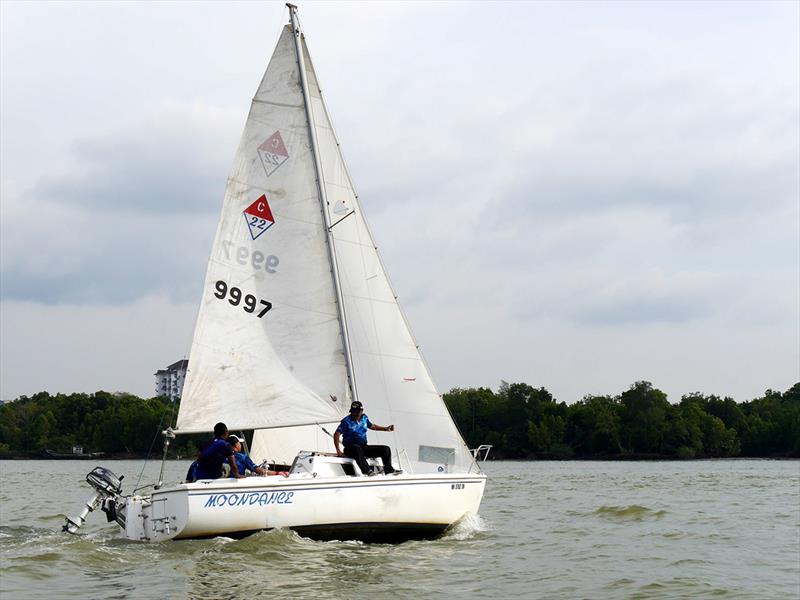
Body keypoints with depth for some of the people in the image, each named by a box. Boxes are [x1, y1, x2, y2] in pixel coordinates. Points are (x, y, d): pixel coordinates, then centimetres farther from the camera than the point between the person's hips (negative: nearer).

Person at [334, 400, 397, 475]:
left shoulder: (364, 418, 8)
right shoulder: (346, 421, -10)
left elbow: (372, 426, 28)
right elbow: (336, 435, -15)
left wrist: (385, 429, 25)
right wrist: (338, 450, -25)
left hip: (364, 447, 6)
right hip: (350, 448, -6)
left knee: (386, 449, -4)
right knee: (357, 448, -43)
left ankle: (388, 470, -12)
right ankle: (367, 471, -52)